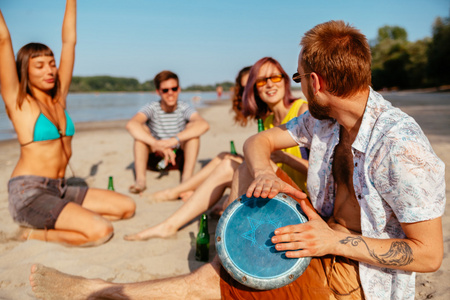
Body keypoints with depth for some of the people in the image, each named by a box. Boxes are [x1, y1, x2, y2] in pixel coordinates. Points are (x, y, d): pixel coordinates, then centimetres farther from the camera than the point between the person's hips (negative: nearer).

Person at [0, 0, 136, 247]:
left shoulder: (59, 98, 11)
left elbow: (69, 40, 13)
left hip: (59, 190, 7)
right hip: (28, 193, -7)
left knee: (127, 207, 0)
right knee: (101, 231, -25)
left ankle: (60, 221, 2)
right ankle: (35, 234, -4)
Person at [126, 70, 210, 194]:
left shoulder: (184, 108, -10)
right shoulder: (152, 108, -10)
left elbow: (204, 125, -32)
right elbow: (131, 125, -32)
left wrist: (175, 139, -44)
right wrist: (157, 144, -46)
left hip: (179, 159, 0)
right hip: (154, 159, 0)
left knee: (192, 127, -21)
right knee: (141, 128, -22)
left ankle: (186, 178, -33)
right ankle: (140, 179, -32)